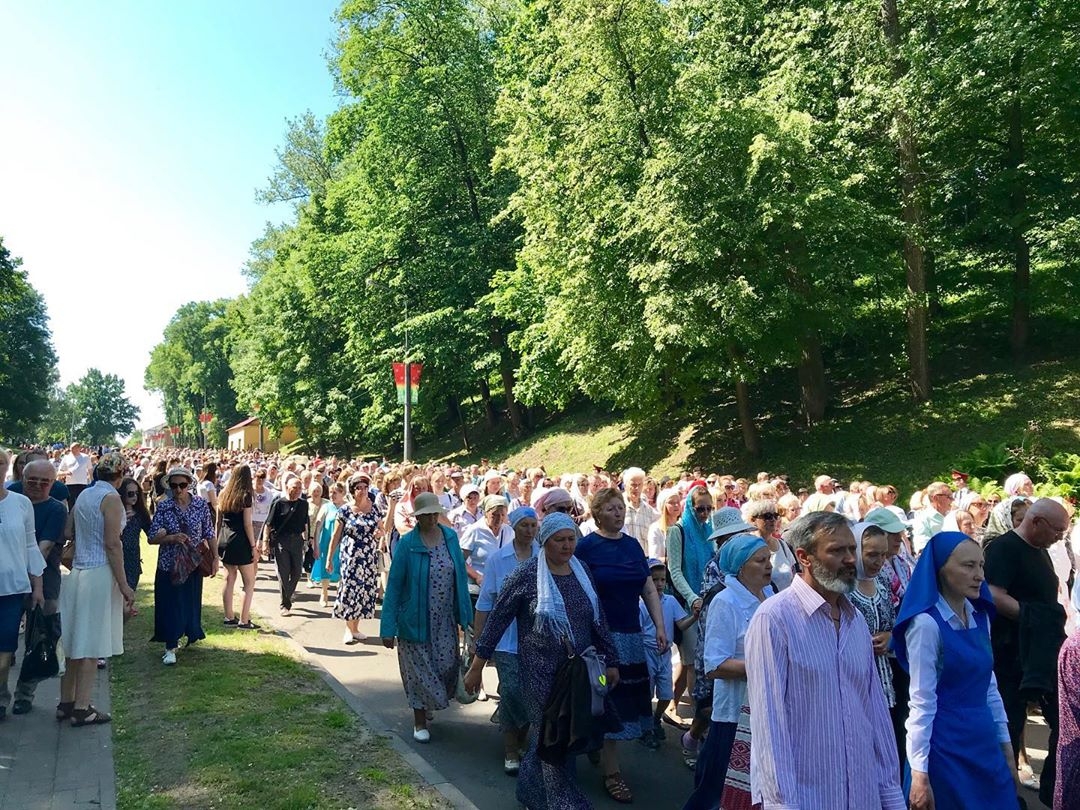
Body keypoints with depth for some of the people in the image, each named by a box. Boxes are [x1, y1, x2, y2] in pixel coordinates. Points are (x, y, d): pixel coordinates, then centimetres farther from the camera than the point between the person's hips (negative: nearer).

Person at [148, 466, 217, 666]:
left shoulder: (201, 505, -5)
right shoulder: (163, 506, -7)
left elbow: (210, 534, 1)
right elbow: (152, 537, -9)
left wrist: (215, 558, -3)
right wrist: (172, 538, -26)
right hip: (168, 565, -1)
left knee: (191, 603, 12)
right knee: (169, 605, 3)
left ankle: (191, 633, 36)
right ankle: (171, 647, 14)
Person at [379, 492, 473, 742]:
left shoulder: (450, 536, -2)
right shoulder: (407, 543, -13)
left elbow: (460, 575, 4)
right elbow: (394, 585, -11)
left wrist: (465, 613, 3)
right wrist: (388, 627, -12)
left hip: (445, 620, 3)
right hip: (416, 619, -3)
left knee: (446, 666, 9)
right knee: (419, 670, 8)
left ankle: (427, 703, 40)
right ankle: (420, 722, 29)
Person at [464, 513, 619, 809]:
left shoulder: (582, 571, 2)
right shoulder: (526, 574, -13)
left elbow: (598, 619, 10)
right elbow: (497, 619, -8)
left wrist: (611, 661, 11)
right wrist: (476, 667, -6)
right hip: (543, 672, -5)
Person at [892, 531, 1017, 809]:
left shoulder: (981, 616, 4)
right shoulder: (926, 624, -18)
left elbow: (988, 687, 12)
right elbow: (922, 702, -18)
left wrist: (1005, 745, 14)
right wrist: (919, 773, -17)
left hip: (985, 742, 7)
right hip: (946, 746, -7)